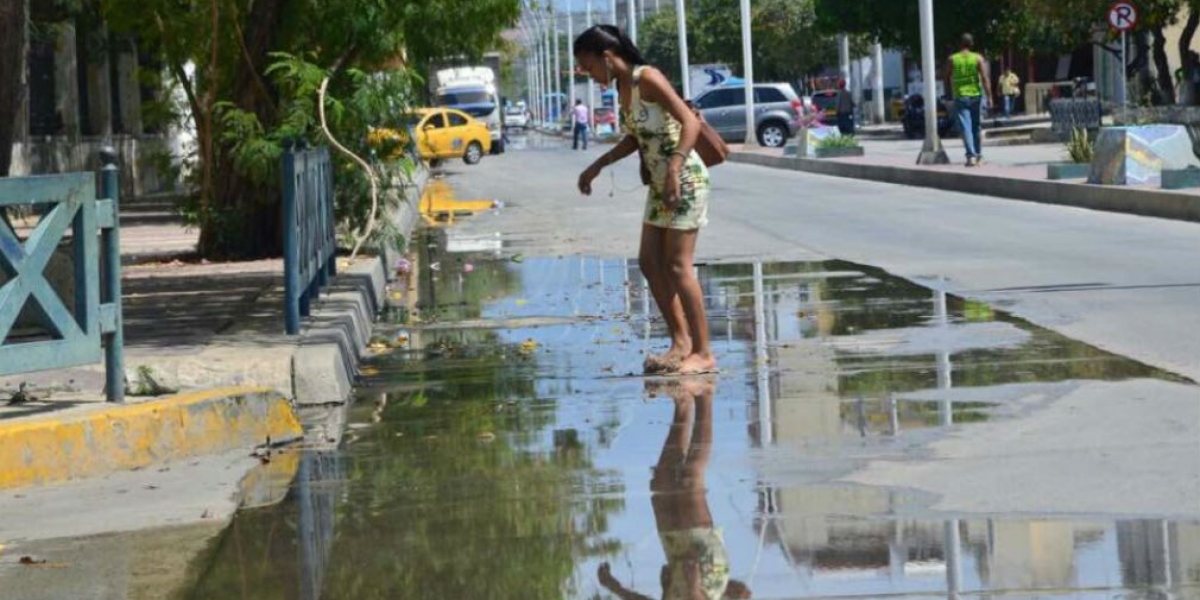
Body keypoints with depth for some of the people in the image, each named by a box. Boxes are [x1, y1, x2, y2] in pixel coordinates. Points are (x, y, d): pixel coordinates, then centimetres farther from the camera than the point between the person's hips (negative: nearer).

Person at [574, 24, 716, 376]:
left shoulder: (647, 79, -17)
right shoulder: (622, 87, 9)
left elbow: (690, 122, -24)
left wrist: (674, 169, -34)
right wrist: (597, 166, 20)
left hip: (685, 180, -9)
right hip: (659, 183, 9)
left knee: (678, 266, -8)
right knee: (649, 262, 8)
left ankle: (703, 353, -3)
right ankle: (680, 341, 16)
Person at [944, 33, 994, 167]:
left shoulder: (952, 59, 1)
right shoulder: (978, 59, -2)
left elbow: (947, 79, 7)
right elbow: (985, 78, -8)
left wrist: (951, 92, 22)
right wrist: (989, 96, -6)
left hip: (960, 96, -1)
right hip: (976, 96, 1)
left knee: (966, 127, -4)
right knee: (977, 127, 13)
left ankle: (971, 156, -18)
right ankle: (979, 156, 21)